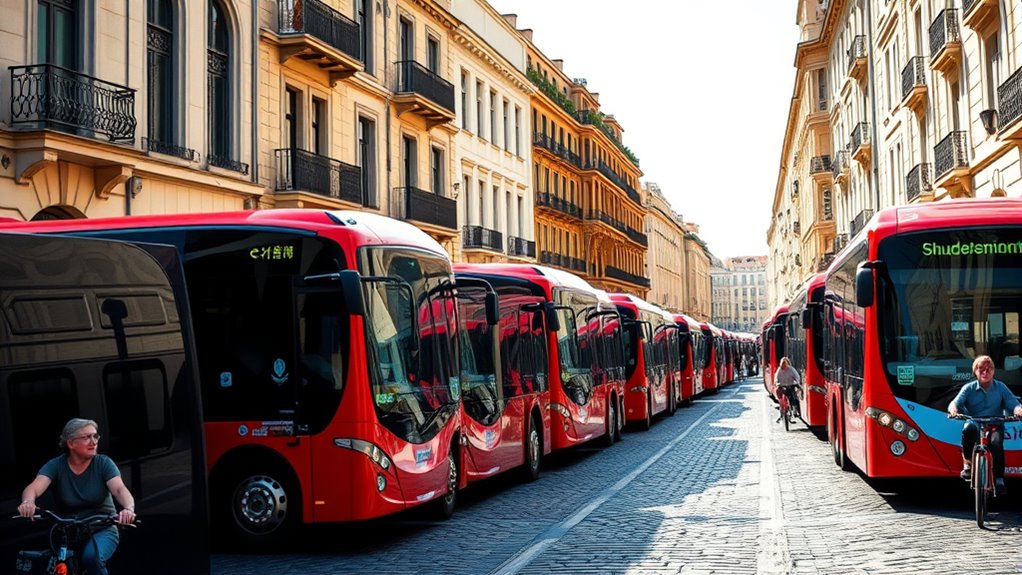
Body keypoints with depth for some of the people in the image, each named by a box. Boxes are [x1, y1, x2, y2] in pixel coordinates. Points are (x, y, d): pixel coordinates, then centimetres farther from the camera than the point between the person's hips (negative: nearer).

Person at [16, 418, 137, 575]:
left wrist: (128, 509, -44)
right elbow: (34, 488, -21)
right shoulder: (56, 465, -5)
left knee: (91, 556, -31)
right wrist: (28, 502, -46)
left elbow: (120, 489, -21)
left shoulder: (103, 463, -6)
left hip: (102, 529, -1)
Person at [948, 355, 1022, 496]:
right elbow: (956, 402, -8)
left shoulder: (1000, 387, 9)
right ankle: (968, 463, -16)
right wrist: (953, 409, -33)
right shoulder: (969, 388, 6)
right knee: (968, 429, -36)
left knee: (996, 442, -33)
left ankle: (999, 480, -23)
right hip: (975, 425, 0)